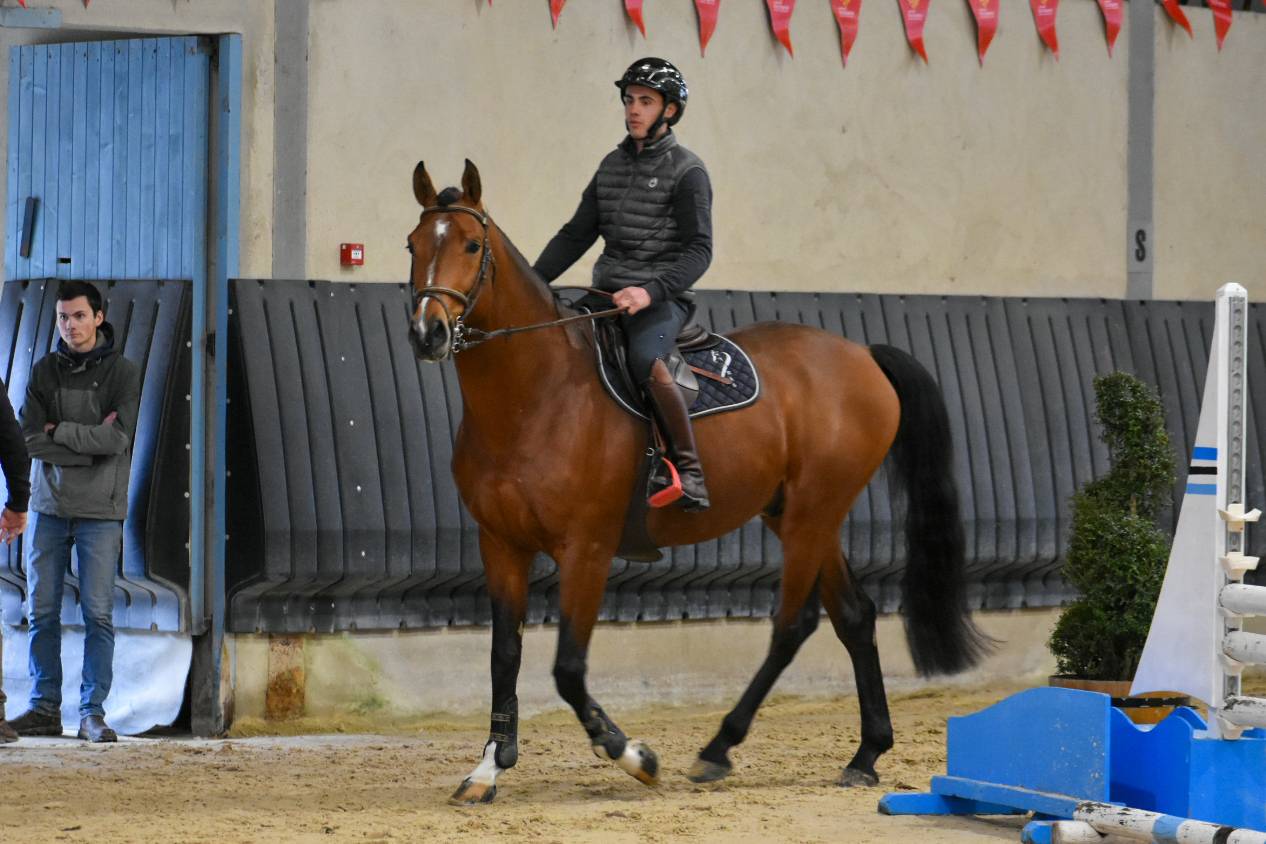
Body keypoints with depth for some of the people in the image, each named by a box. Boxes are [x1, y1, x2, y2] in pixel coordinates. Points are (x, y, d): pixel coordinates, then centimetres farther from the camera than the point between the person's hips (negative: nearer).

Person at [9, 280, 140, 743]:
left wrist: (59, 433, -8)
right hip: (49, 506, 3)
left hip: (100, 511, -3)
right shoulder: (44, 372, 7)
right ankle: (45, 707, 10)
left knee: (98, 614, -4)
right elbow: (29, 439, -4)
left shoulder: (123, 373, 0)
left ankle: (93, 712, -1)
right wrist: (90, 440, -11)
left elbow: (118, 438, -13)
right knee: (42, 613, 3)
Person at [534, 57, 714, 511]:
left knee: (646, 360, -36)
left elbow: (698, 250, -11)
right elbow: (576, 235, 19)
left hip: (662, 298, -7)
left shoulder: (686, 171, -4)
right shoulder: (613, 165, 16)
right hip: (607, 294, 7)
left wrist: (651, 292, -26)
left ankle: (689, 468, -27)